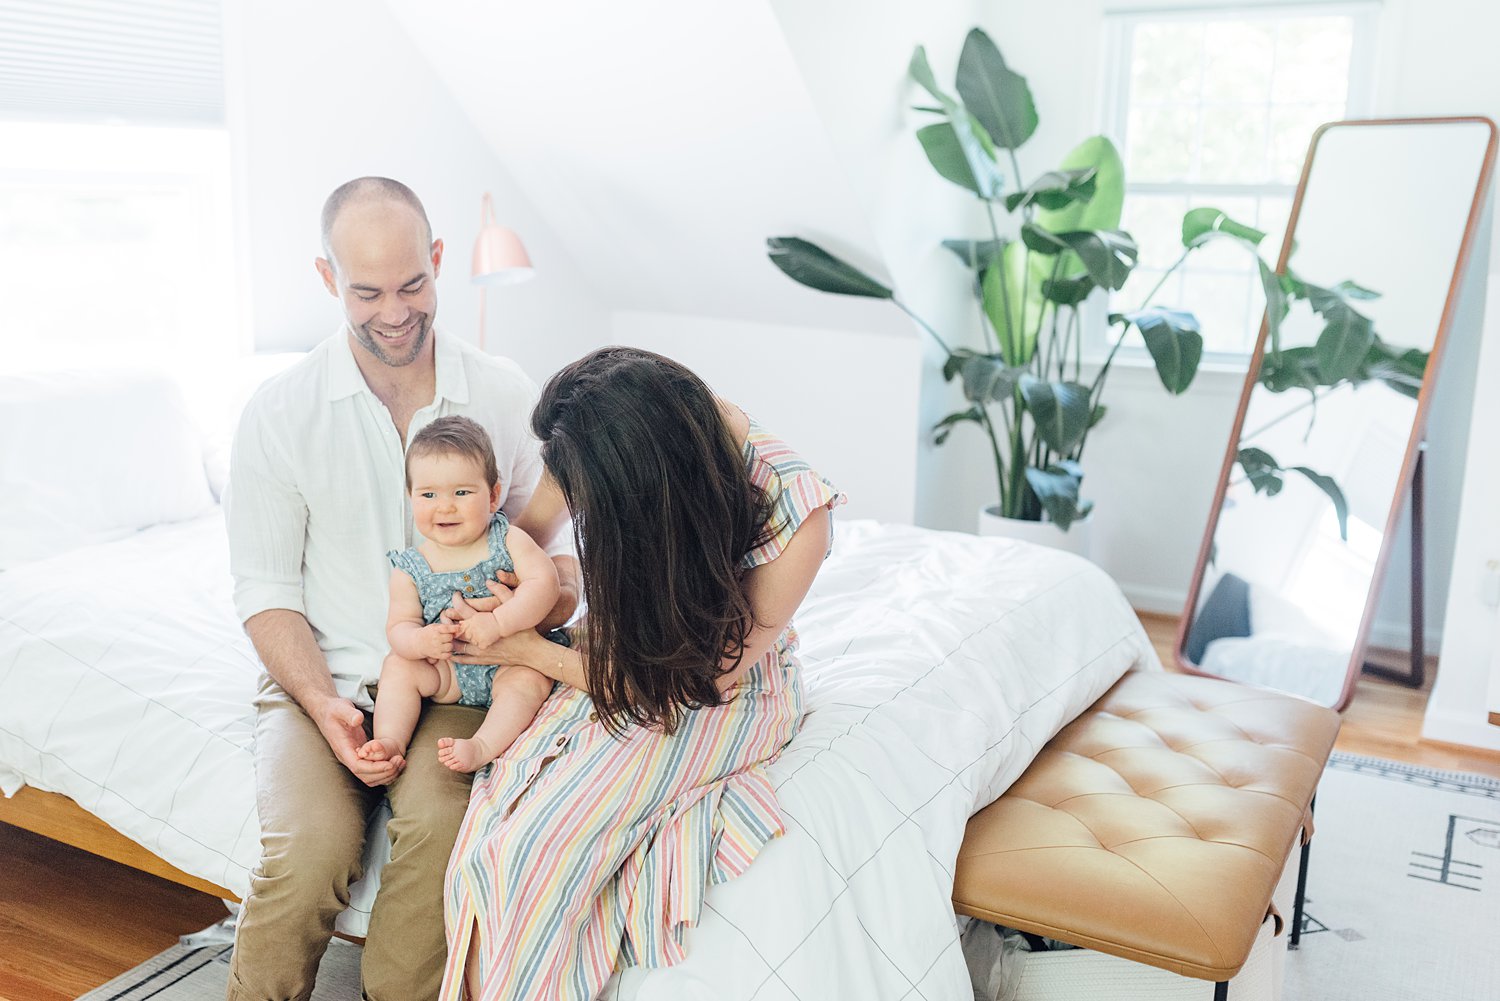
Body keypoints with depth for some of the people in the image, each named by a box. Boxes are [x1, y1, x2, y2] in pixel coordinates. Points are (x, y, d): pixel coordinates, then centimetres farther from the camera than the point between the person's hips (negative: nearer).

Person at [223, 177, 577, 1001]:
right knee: (311, 846, -27)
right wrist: (321, 704, -14)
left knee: (439, 821, -29)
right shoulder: (279, 414, 0)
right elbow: (265, 588, 1)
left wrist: (558, 588, -16)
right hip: (322, 681, 0)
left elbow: (555, 530, 9)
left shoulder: (506, 397, 2)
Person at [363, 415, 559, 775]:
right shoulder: (410, 569, -5)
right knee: (398, 665, -13)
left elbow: (544, 583, -24)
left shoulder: (508, 540, -12)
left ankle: (483, 747, -37)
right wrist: (420, 641, -31)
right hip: (449, 673, 3)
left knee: (529, 679, -30)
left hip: (509, 663, -3)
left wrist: (497, 623, -36)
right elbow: (399, 625, -6)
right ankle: (391, 741, -15)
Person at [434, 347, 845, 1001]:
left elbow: (690, 682, -16)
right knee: (494, 818, -21)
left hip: (726, 694, -4)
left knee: (534, 846, -24)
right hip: (622, 665, 5)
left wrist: (531, 652, -11)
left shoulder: (796, 516, -29)